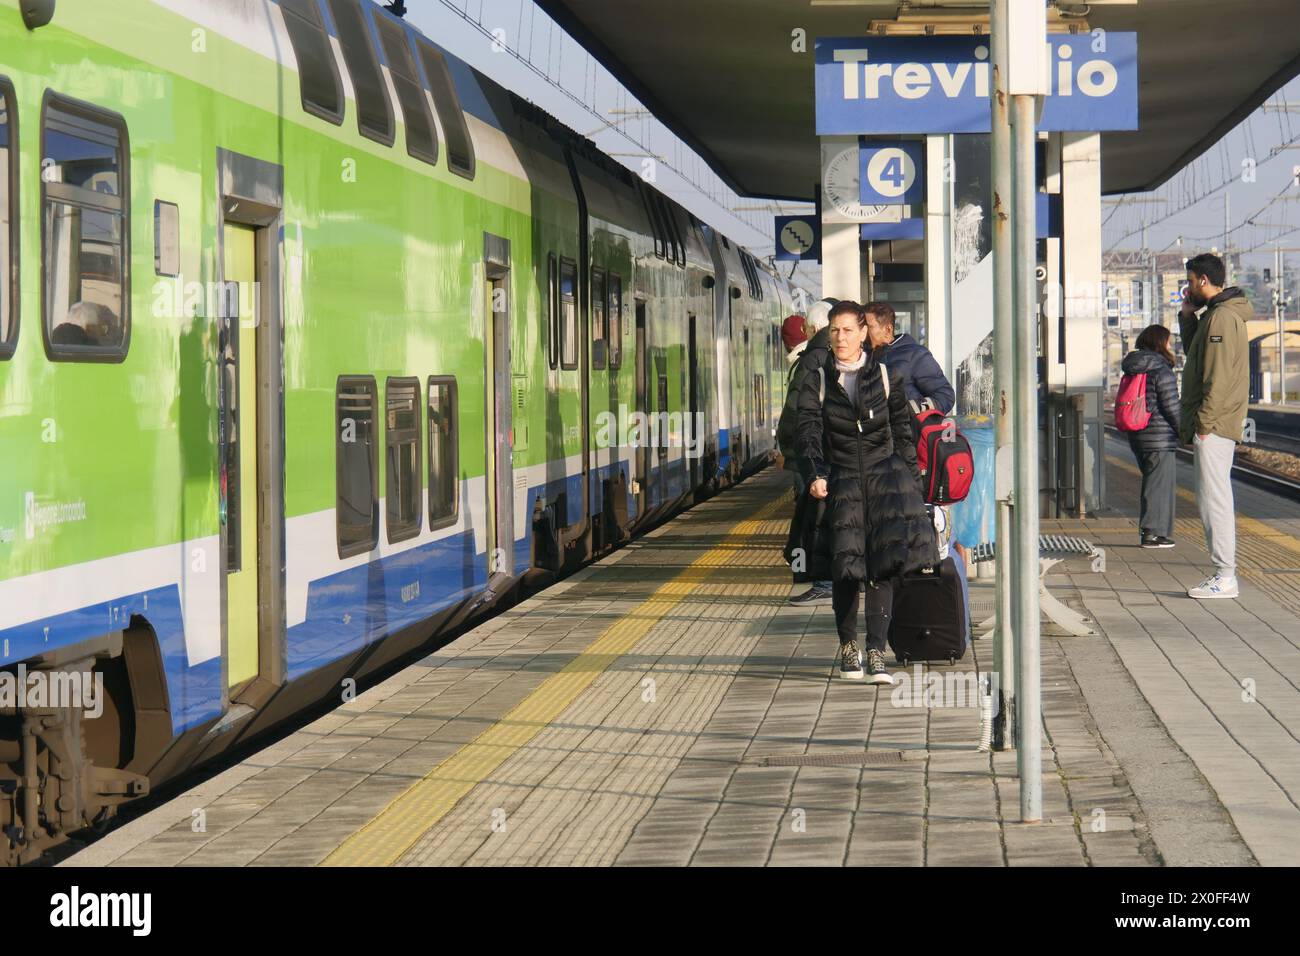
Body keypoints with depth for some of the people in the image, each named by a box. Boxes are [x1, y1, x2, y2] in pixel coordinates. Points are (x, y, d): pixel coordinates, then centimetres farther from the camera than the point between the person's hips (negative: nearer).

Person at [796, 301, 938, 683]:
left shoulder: (886, 377, 8)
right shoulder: (816, 382, 7)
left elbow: (903, 433, 11)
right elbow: (808, 433, -5)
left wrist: (911, 485, 6)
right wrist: (814, 476, -22)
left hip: (884, 470, 0)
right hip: (841, 477, 0)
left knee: (883, 563, -13)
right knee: (845, 565, -2)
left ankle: (876, 652, -15)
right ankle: (847, 645, 17)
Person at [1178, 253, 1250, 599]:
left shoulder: (1222, 317, -15)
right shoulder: (1215, 314, 16)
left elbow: (1219, 377, -20)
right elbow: (1195, 354, 26)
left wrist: (1204, 423, -20)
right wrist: (1187, 315, 17)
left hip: (1215, 427, -10)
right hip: (1213, 426, 10)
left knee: (1214, 499, -9)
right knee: (1211, 499, 13)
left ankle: (1225, 577, -7)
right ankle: (1223, 573, 16)